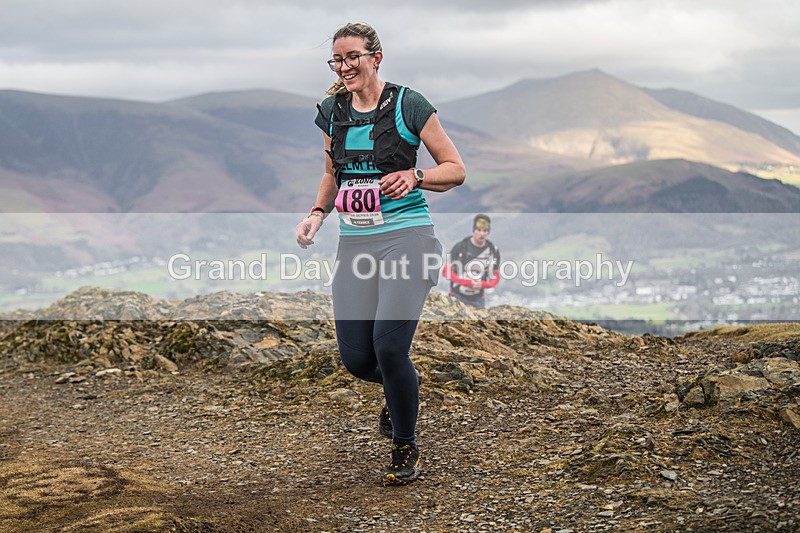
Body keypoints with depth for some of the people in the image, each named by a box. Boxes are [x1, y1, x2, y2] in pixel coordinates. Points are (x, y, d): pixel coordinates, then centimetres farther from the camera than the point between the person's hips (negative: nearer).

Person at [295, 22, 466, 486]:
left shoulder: (408, 104, -4)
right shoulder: (332, 112, 10)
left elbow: (456, 169, 0)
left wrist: (414, 176, -17)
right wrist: (318, 213, 8)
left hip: (406, 235, -5)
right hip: (354, 243, 5)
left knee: (389, 346, -19)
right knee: (356, 358, 0)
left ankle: (406, 448, 5)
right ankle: (406, 387, 38)